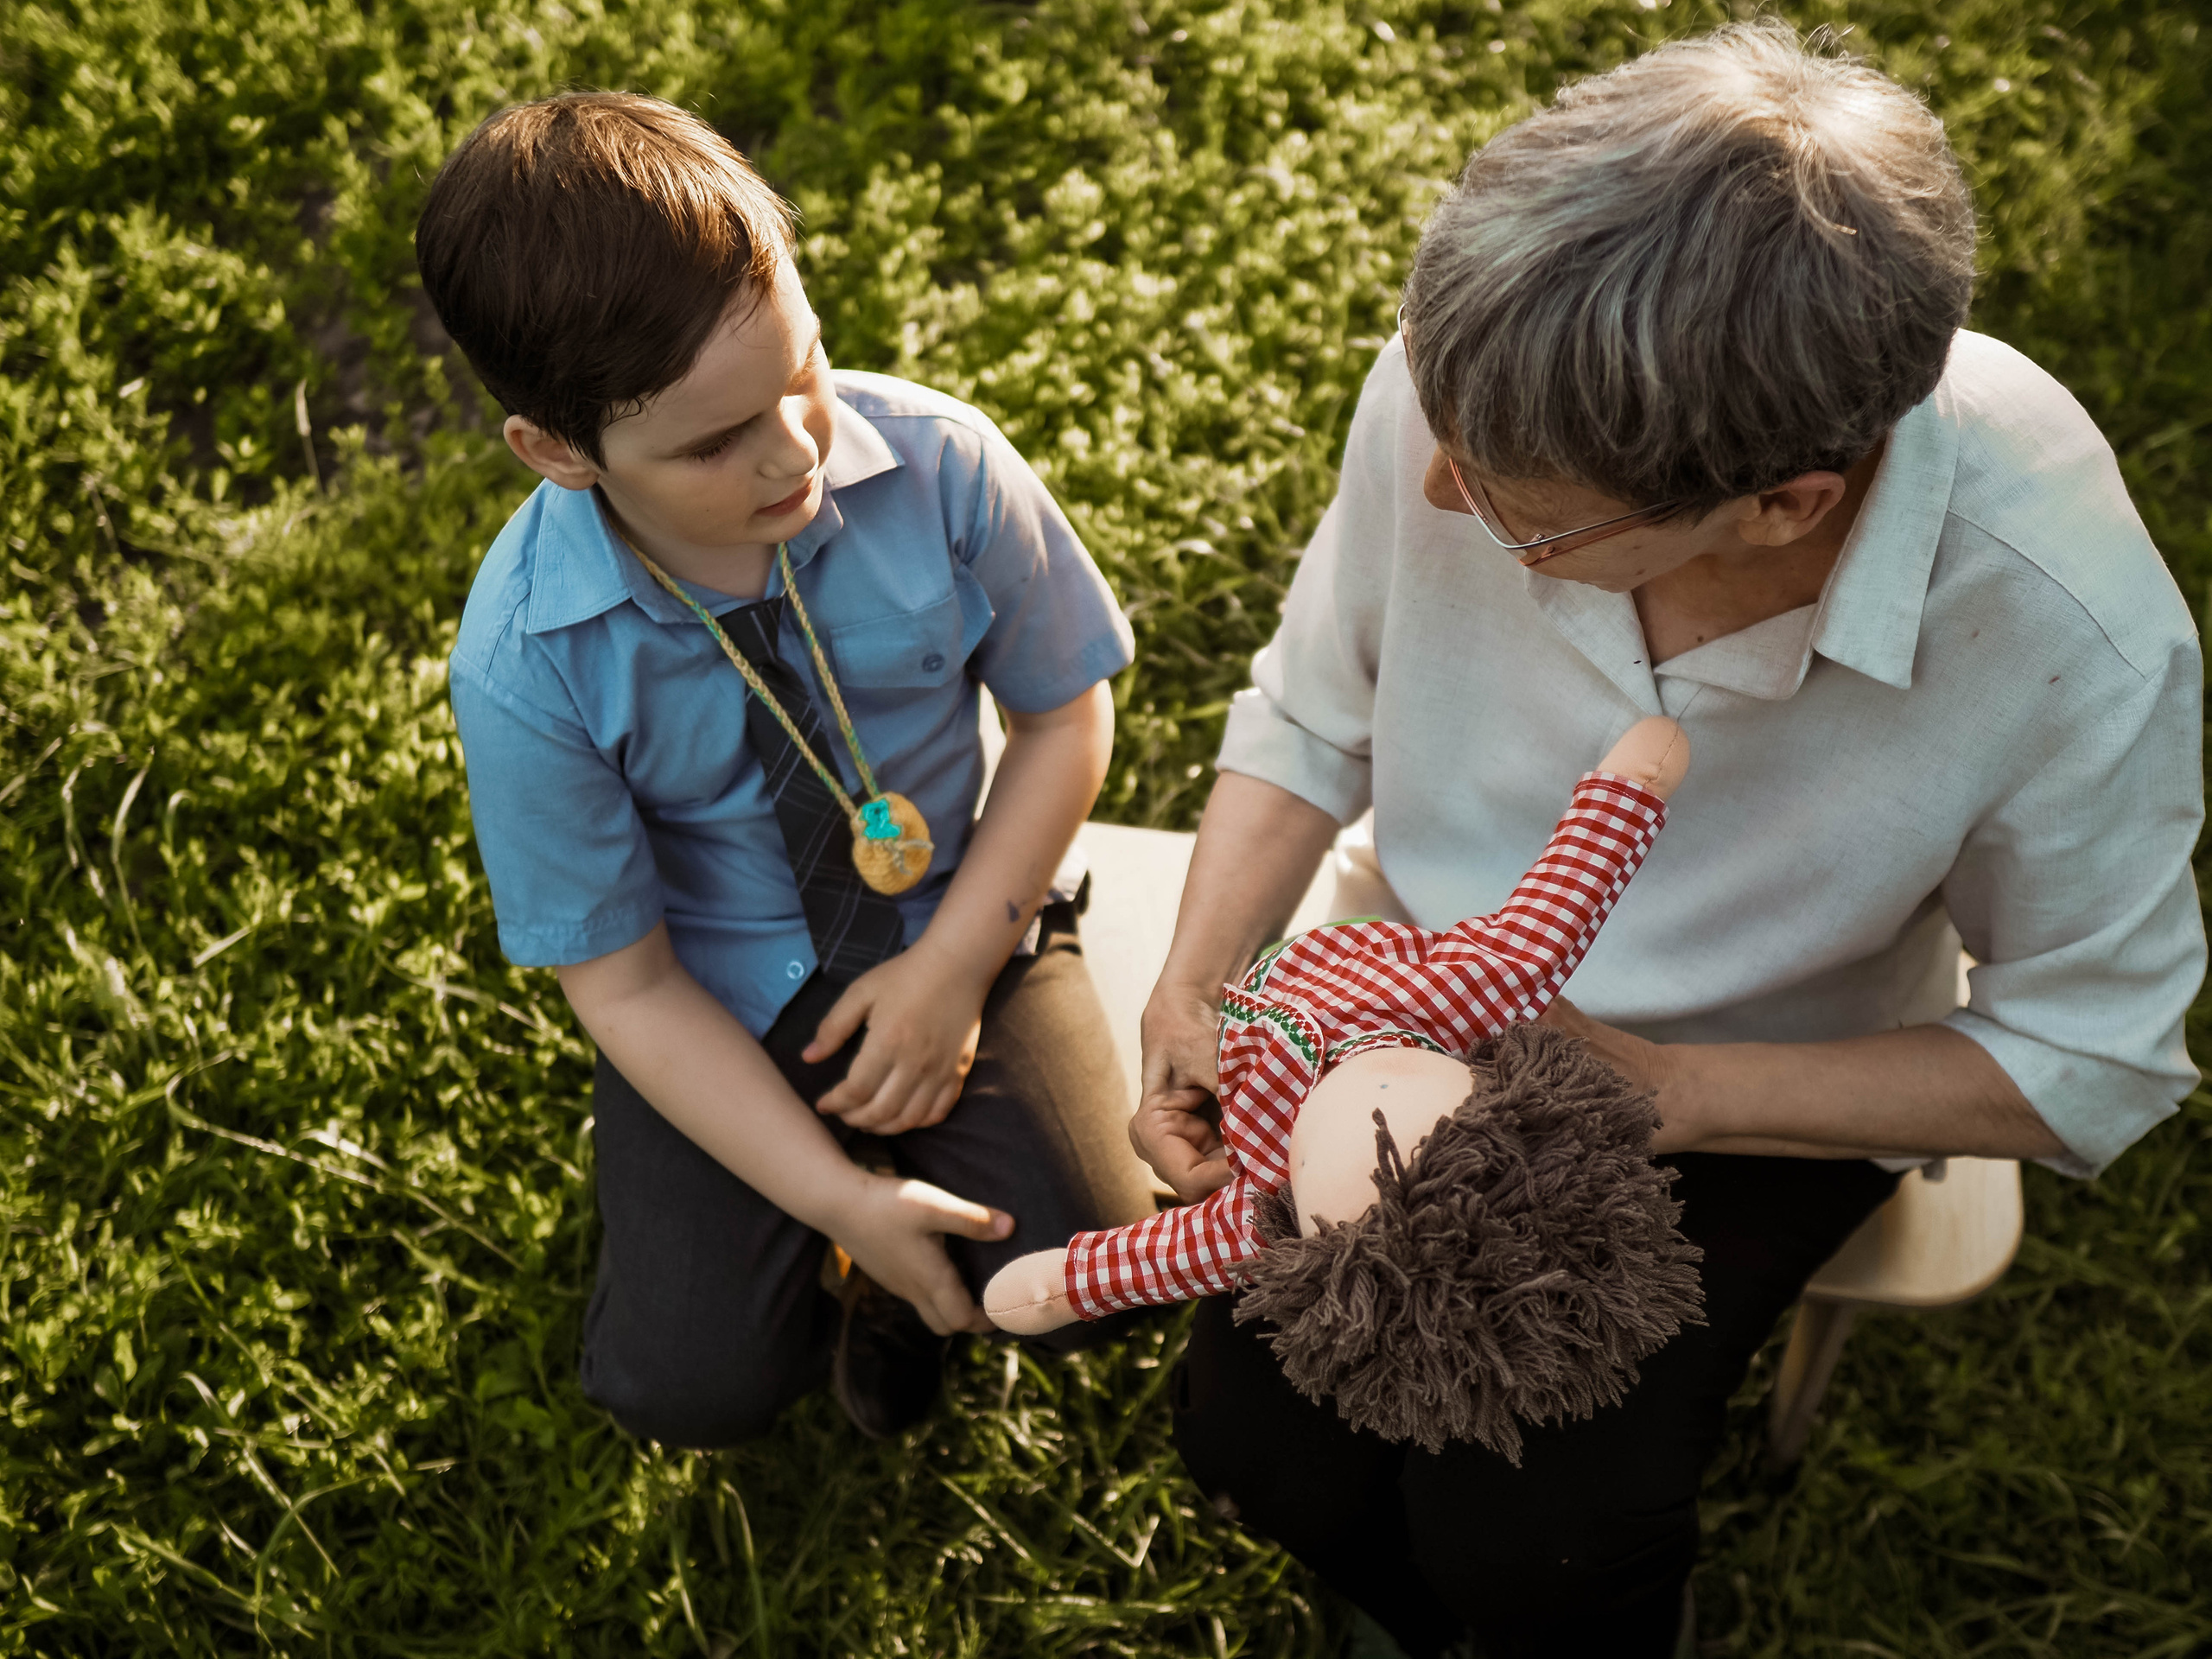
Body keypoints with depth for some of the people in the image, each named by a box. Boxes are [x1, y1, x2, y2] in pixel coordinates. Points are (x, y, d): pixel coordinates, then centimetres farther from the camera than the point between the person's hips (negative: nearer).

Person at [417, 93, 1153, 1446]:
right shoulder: (527, 663, -25)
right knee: (688, 1385, -8)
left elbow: (1067, 710, -6)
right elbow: (622, 983, -14)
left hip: (961, 932, 1)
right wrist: (839, 1200, -18)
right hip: (726, 1006, 0)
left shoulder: (940, 468, -23)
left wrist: (954, 964, -16)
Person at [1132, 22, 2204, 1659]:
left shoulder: (2073, 638, -33)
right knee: (1265, 1441, -12)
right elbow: (1312, 722, -6)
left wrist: (1674, 1091, -24)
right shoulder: (1462, 394, -27)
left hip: (1760, 1091, -2)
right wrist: (1191, 990, -19)